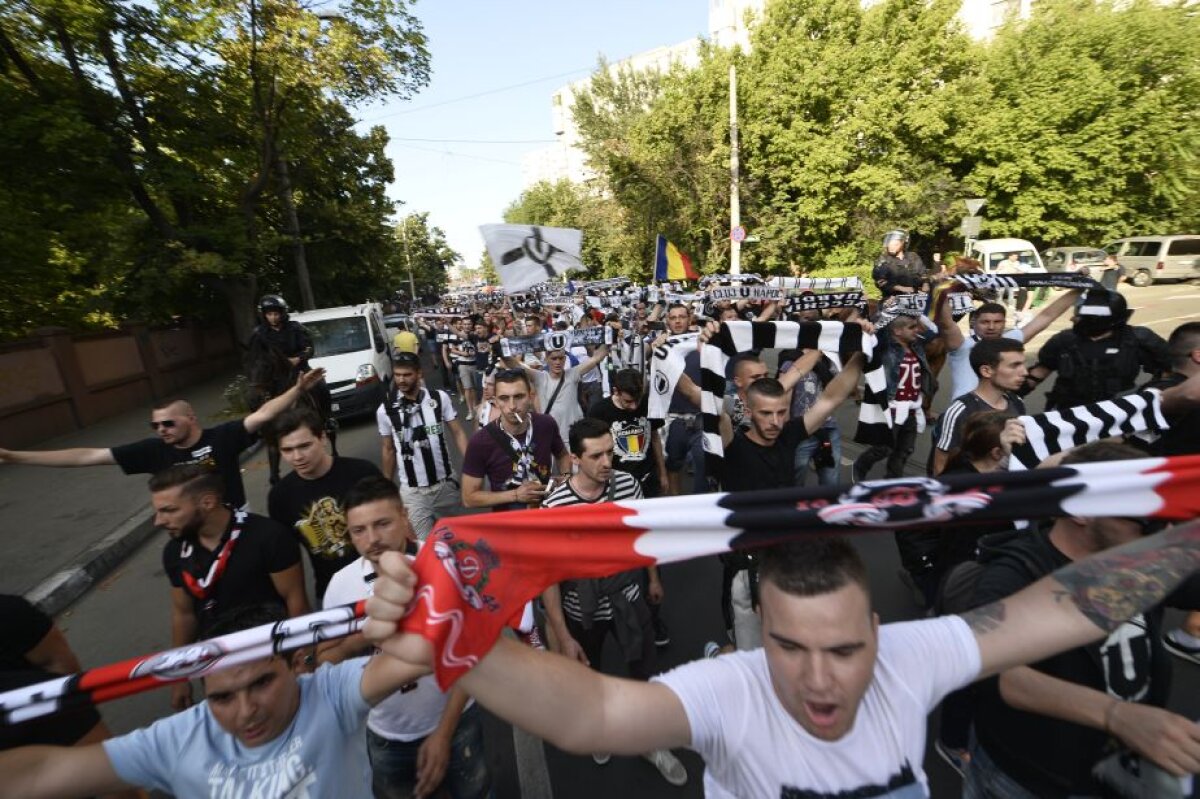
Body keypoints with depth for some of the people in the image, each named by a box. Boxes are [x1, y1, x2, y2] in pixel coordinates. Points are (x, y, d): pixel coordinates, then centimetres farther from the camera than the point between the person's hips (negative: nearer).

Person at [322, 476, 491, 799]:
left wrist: (443, 733, -15)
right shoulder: (341, 583, -13)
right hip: (386, 736, 3)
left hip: (455, 722, -2)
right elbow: (324, 661, -1)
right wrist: (365, 635, -21)